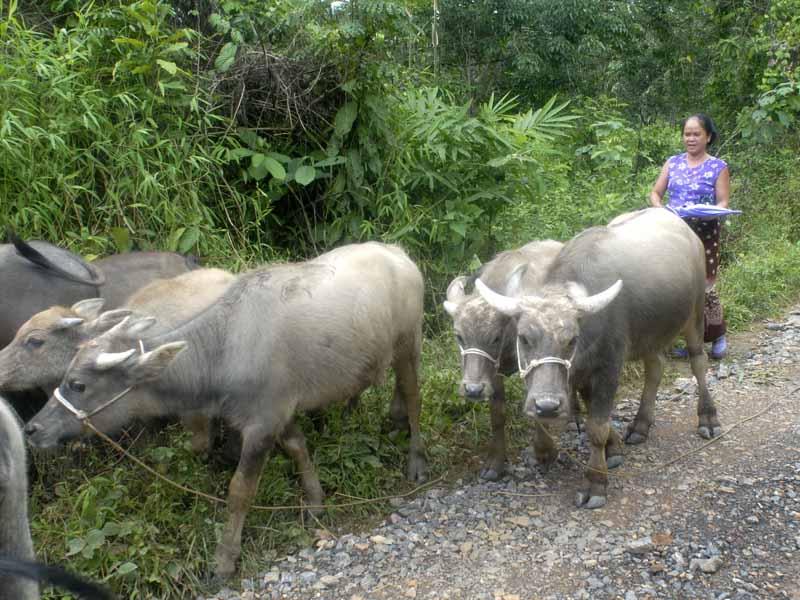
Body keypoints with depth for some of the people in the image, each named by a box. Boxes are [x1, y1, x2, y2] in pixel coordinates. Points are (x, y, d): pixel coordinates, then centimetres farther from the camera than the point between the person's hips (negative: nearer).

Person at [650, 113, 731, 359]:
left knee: (704, 288, -5)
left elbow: (723, 203, -1)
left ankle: (718, 336, 16)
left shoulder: (718, 167, 3)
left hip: (704, 235, -3)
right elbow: (655, 193, 11)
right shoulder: (673, 163, 11)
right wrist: (659, 209, -10)